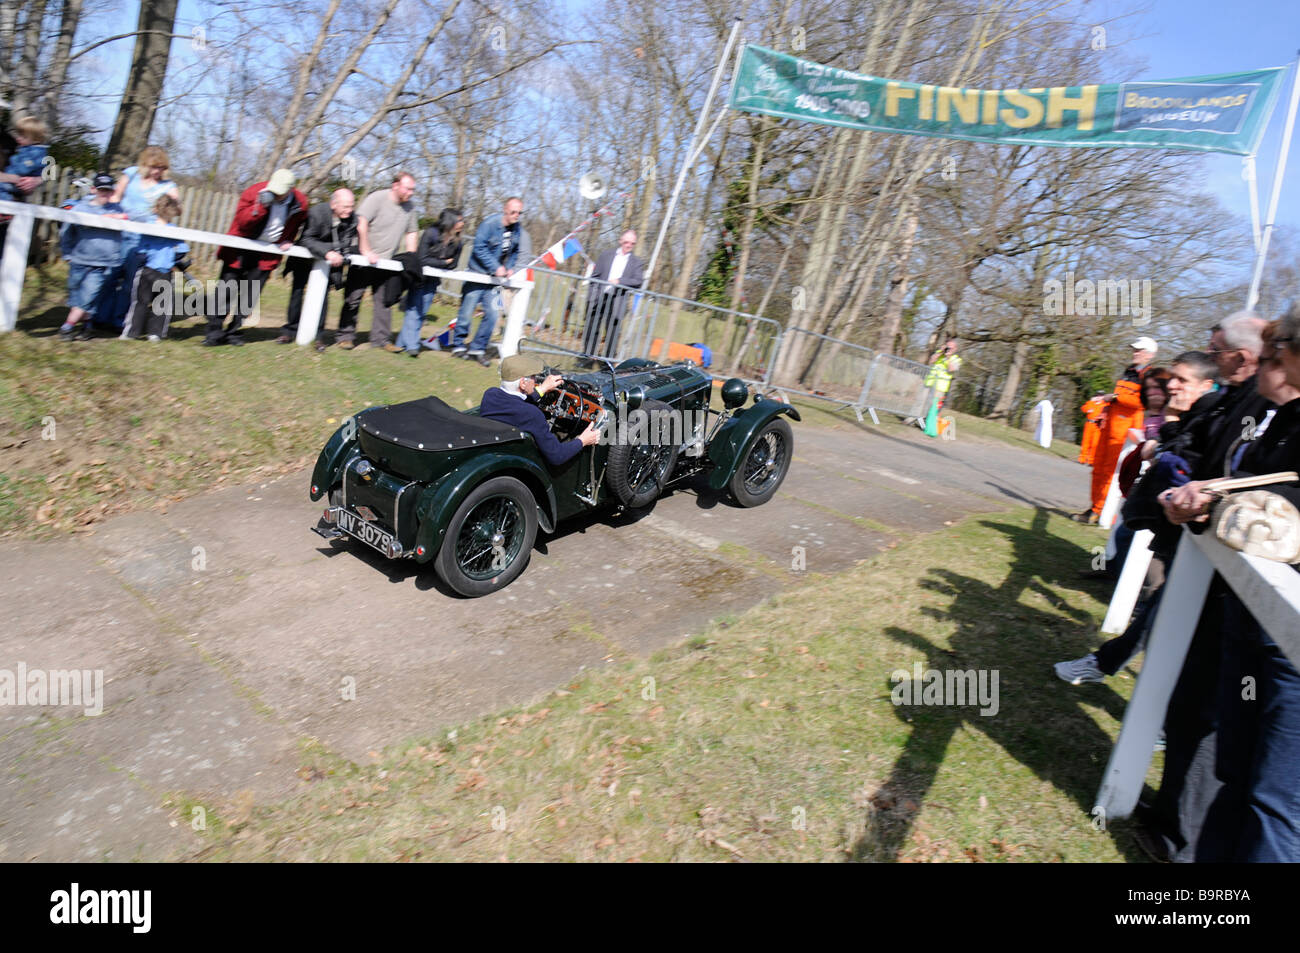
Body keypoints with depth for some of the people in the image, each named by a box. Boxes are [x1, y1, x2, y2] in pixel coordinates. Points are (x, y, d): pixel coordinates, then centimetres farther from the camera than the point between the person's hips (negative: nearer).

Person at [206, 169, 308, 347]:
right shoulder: (253, 192, -15)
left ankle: (234, 332, 17)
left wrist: (287, 241, 1)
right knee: (227, 290, -2)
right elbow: (241, 222, -20)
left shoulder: (300, 203, -7)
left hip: (266, 254, 2)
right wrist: (261, 206, -32)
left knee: (249, 296, 4)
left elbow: (295, 226, 15)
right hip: (240, 250, -2)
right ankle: (214, 332, 6)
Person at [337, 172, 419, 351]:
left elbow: (412, 232, 17)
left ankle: (381, 339, 10)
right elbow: (361, 224, -19)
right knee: (353, 299, 1)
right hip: (363, 260, -5)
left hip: (386, 262, 5)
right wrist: (366, 252, -22)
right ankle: (346, 337, 9)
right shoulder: (377, 198, -12)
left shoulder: (409, 207, 7)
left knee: (384, 301, 3)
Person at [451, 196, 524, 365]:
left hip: (494, 278, 5)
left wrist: (510, 267, 0)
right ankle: (458, 346, 18)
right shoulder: (490, 223, -16)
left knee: (492, 314, -1)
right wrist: (496, 267, -23)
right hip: (477, 274, -5)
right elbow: (479, 248, -19)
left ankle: (478, 348, 12)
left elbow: (515, 251, 17)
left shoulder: (518, 229, 4)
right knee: (466, 313, 0)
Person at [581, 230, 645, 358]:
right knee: (592, 329, 4)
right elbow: (594, 276, 9)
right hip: (599, 299, 1)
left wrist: (619, 281, -19)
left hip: (616, 302, -1)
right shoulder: (607, 255, 11)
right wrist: (591, 297, 0)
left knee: (612, 333, -1)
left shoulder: (636, 263, 8)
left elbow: (639, 281, -6)